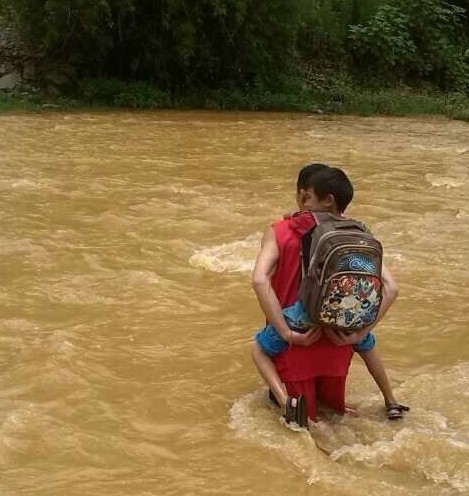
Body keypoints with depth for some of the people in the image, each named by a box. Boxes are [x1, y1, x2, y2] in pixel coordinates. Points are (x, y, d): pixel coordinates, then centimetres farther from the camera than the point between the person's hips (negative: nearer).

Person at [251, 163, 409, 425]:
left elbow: (259, 280, -21)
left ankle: (286, 400, 3)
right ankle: (391, 402, 34)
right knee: (367, 343, 37)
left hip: (296, 340, -3)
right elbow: (391, 287, -9)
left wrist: (287, 333, -18)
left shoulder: (280, 232, -6)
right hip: (338, 341, 3)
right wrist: (360, 332, -6)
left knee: (259, 347, 29)